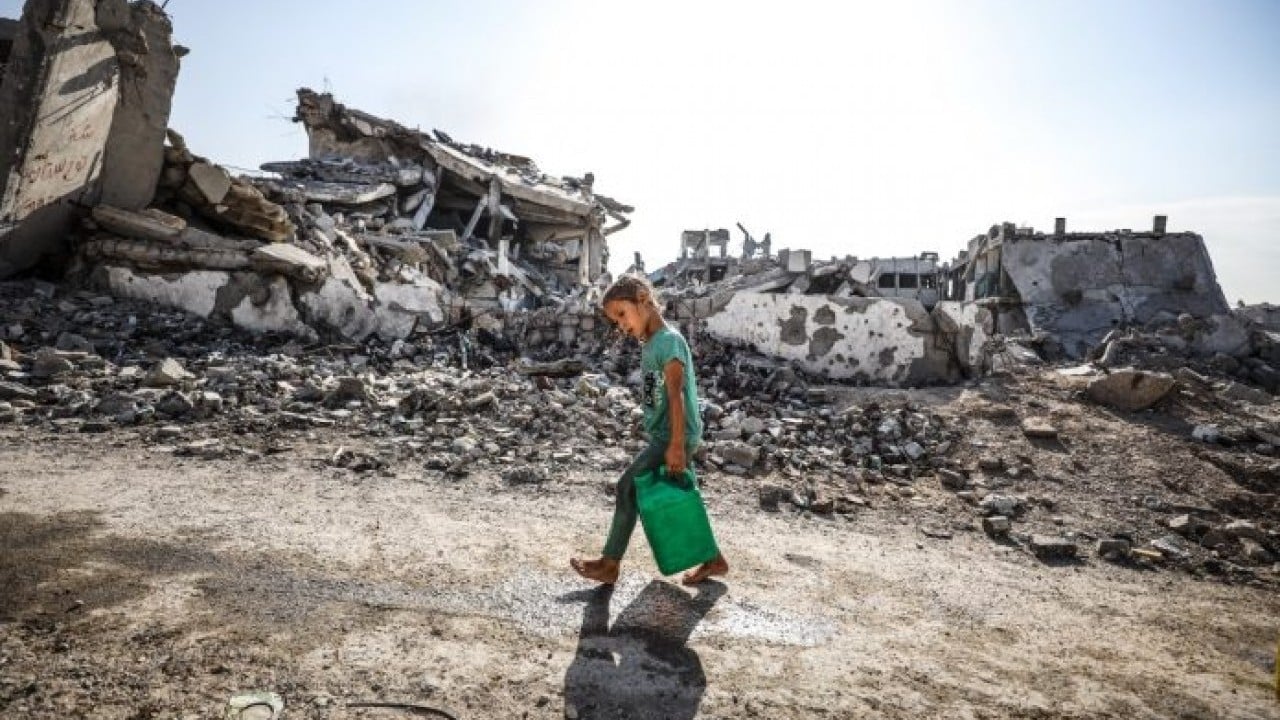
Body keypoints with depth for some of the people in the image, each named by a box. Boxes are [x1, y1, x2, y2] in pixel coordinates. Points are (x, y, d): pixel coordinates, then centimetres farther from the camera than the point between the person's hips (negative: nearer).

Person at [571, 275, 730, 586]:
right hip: (662, 436, 9)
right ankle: (713, 559, 25)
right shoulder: (649, 344, 12)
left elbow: (676, 396, -21)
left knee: (628, 487, -6)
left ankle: (609, 564, 5)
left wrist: (676, 445, -24)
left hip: (674, 437, -9)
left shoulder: (669, 340, -15)